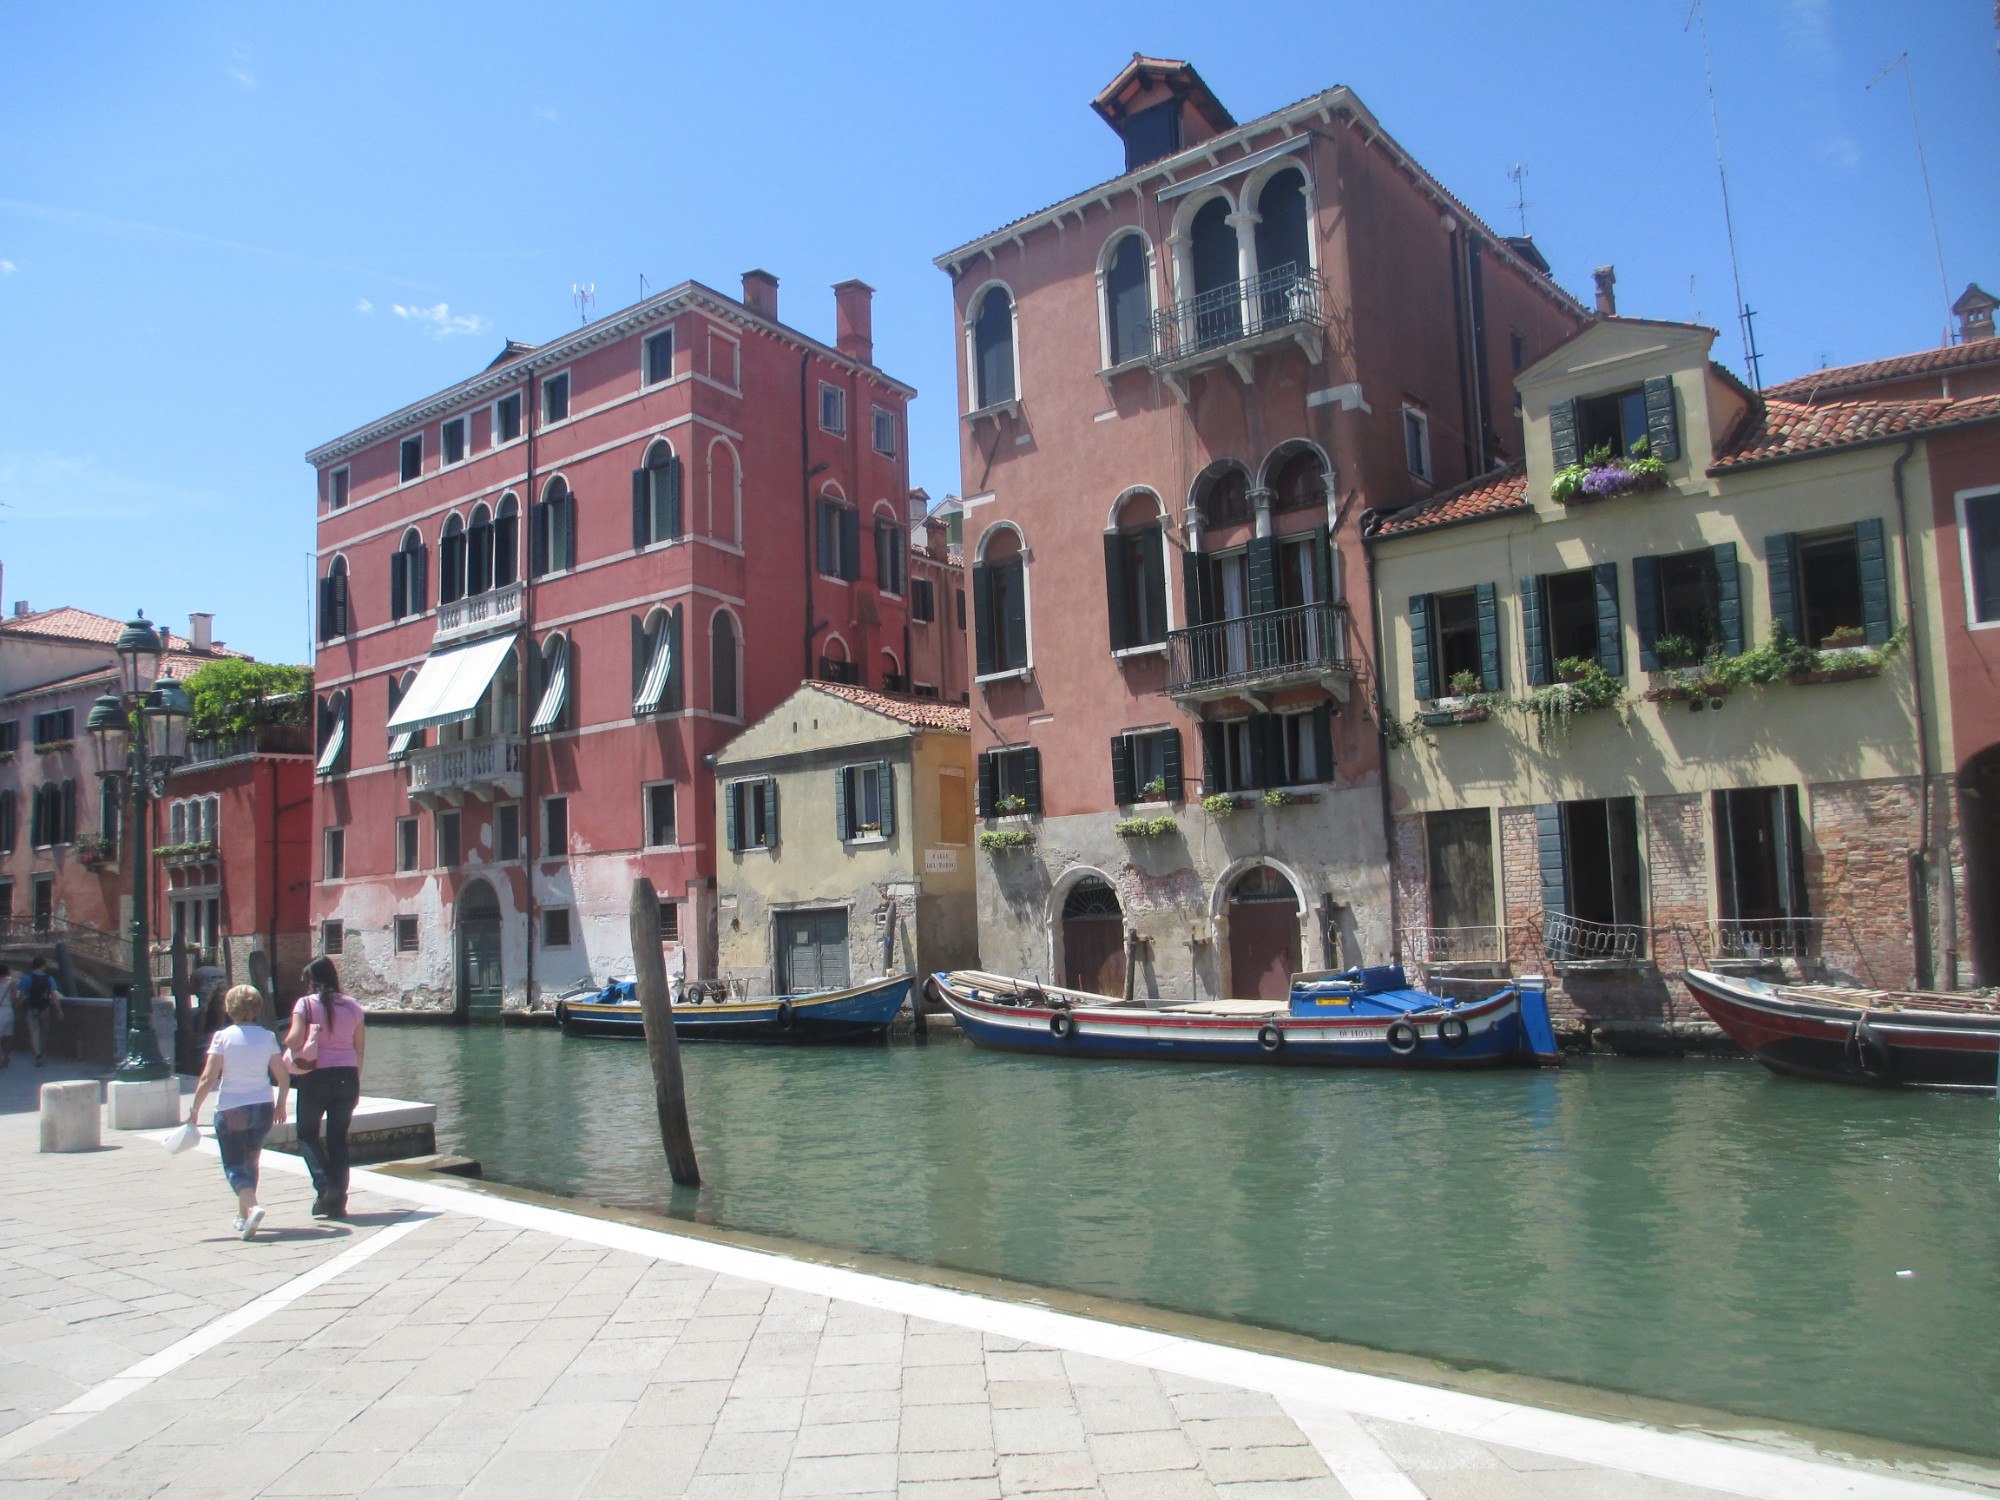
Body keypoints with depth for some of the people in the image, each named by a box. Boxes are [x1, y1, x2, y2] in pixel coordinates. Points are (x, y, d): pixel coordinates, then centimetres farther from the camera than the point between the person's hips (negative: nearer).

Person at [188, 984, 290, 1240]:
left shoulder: (223, 1037, -8)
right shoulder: (267, 1037, -1)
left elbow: (208, 1079, -11)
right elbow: (284, 1077, 1)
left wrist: (194, 1109, -1)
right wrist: (280, 1105, 16)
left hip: (231, 1111, -3)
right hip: (263, 1108, 3)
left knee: (234, 1166, 2)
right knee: (250, 1163, 20)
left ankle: (252, 1207, -22)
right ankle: (242, 1216, 27)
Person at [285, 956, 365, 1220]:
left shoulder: (306, 1004, -4)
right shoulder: (352, 1005, 6)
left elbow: (295, 1039, -16)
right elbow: (360, 1048, 7)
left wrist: (287, 1043, 8)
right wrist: (356, 1084, 16)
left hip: (316, 1077, -3)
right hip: (347, 1076, 4)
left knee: (307, 1132, 14)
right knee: (338, 1138, 11)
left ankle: (325, 1184, -5)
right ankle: (337, 1203, 11)